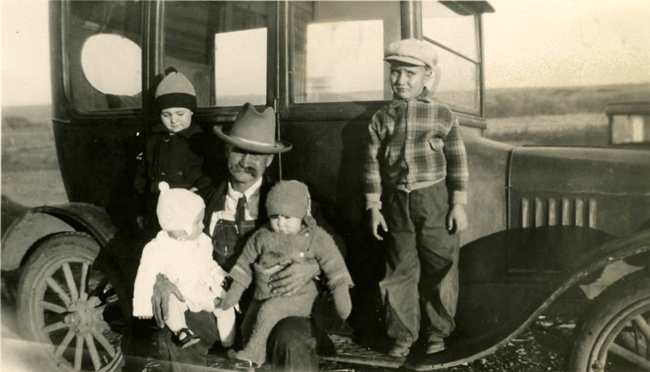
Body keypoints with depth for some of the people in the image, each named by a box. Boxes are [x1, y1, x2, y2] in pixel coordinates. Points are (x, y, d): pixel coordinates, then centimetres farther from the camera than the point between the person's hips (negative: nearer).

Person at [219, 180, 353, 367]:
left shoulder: (317, 237, -9)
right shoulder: (262, 236, -1)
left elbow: (334, 266, -9)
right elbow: (246, 262, 9)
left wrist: (341, 295, -17)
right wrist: (235, 291, 10)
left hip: (299, 297, -5)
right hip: (264, 295, 5)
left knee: (269, 309, -29)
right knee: (247, 328, 1)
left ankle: (252, 352, -19)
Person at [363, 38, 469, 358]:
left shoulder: (442, 115, -1)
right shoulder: (381, 119, 3)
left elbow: (457, 162, 1)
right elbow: (372, 164, 4)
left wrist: (458, 204, -3)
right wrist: (373, 207, 1)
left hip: (436, 200, -1)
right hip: (397, 202, 2)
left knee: (439, 269, 5)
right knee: (400, 271, 7)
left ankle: (437, 332, 22)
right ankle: (402, 335, 19)